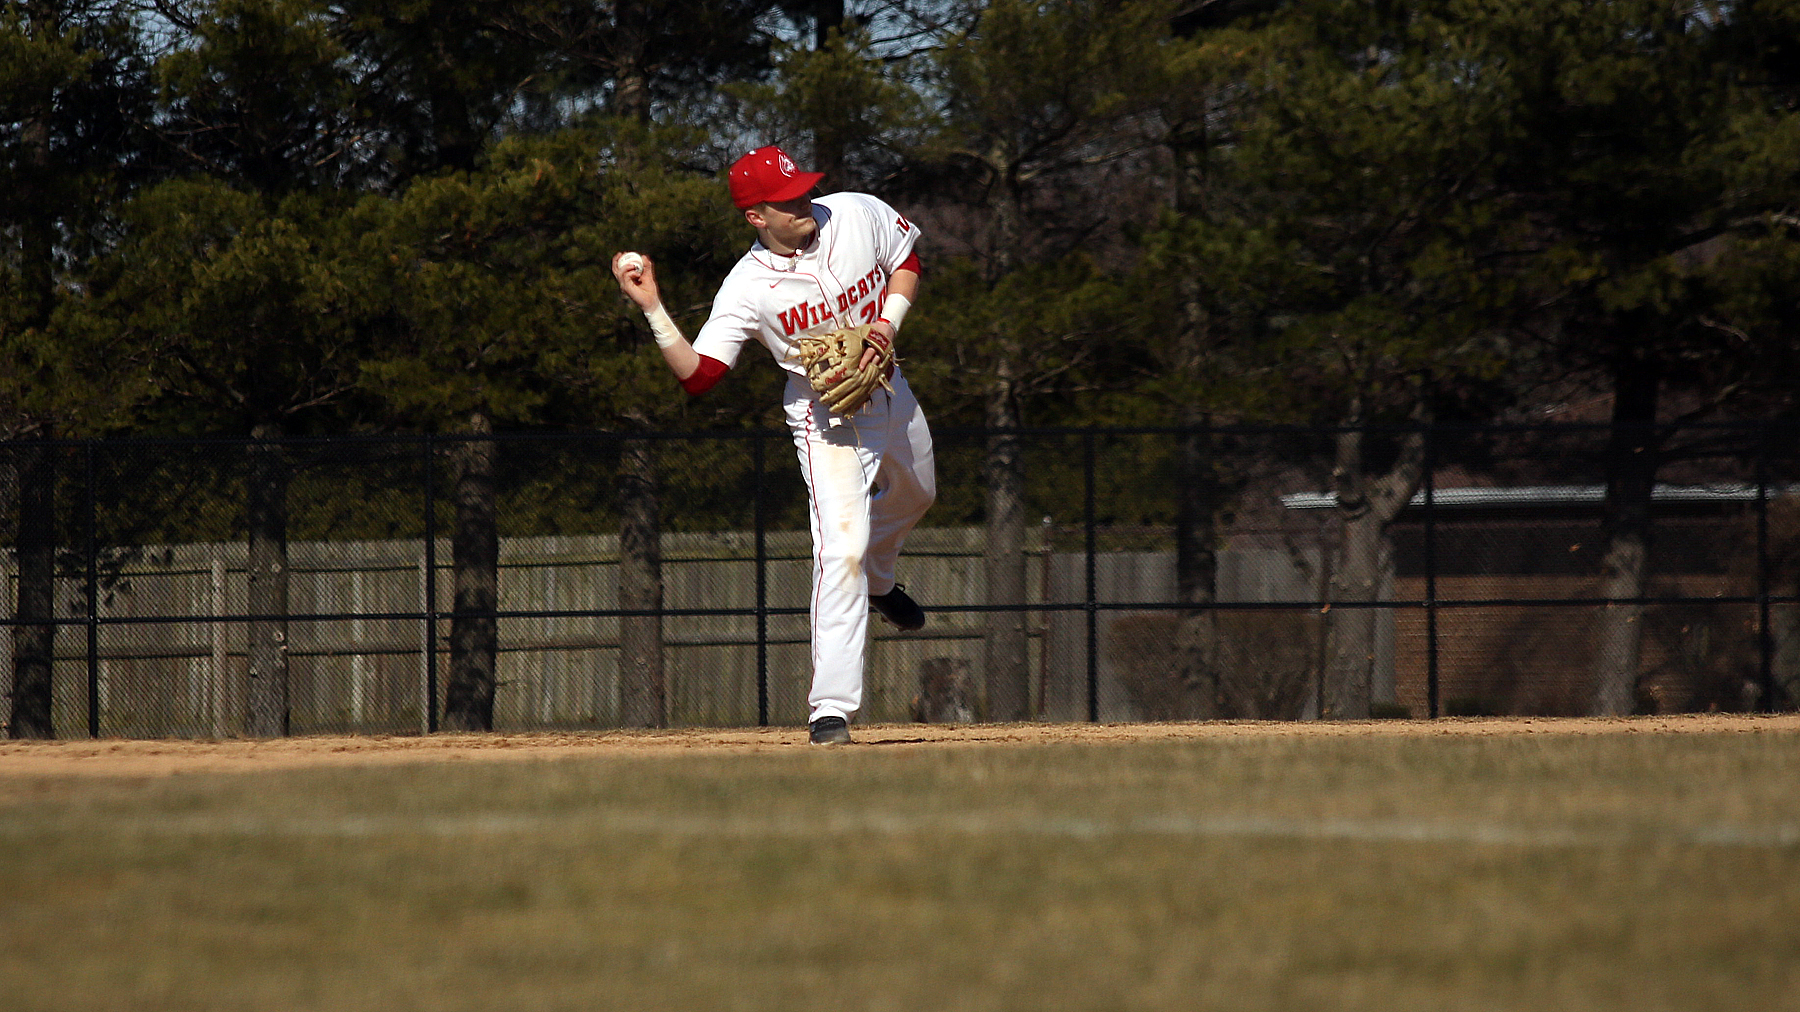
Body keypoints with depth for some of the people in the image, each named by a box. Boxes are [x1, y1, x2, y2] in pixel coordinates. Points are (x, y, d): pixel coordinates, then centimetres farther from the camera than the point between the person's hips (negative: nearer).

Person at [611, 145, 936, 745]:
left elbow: (906, 261, 5)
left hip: (888, 393, 6)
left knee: (914, 493, 30)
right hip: (825, 418, -6)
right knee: (842, 548, -21)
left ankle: (879, 582, 65)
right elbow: (696, 376, -24)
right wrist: (652, 309, -35)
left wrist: (890, 319, -13)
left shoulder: (857, 214, -14)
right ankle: (831, 710, -23)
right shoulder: (748, 287, -23)